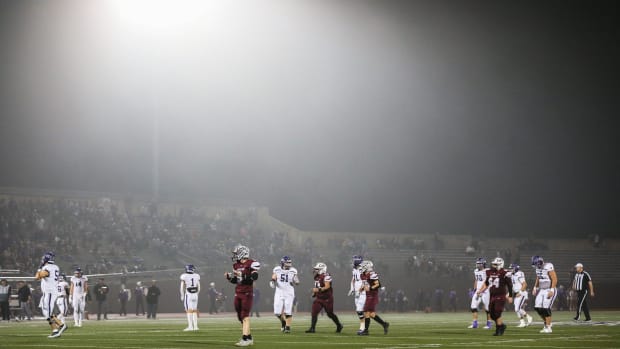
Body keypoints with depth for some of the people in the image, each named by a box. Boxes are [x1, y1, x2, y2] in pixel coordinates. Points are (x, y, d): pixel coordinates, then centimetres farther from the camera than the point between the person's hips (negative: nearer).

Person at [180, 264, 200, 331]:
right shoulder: (197, 276, 3)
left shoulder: (184, 276, -8)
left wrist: (182, 296, 3)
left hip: (188, 295, -4)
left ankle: (190, 326, -11)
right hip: (195, 294, 4)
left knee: (189, 310, -5)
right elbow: (198, 287, 10)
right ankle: (195, 326, 10)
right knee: (194, 310, 11)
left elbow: (182, 287, -7)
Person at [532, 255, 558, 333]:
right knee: (538, 307, 2)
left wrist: (552, 290, -24)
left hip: (549, 291, -8)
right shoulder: (538, 268, 7)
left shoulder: (548, 267, -18)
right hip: (542, 290, 8)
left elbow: (554, 279, -19)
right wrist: (535, 288, 12)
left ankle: (548, 327, -2)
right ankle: (546, 323, 20)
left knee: (546, 308, -11)